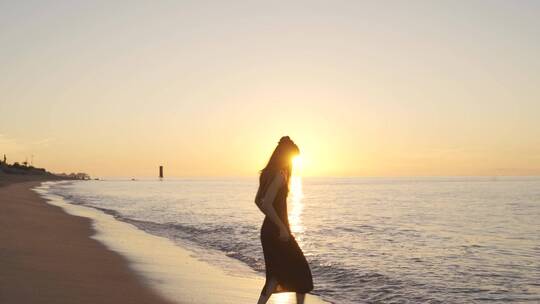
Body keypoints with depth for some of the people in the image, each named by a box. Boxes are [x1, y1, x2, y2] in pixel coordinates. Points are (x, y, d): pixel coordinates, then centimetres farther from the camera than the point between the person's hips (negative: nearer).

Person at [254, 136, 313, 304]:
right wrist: (282, 227, -20)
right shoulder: (280, 174, -17)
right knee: (301, 271, 8)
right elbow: (266, 203, -26)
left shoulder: (267, 173, 9)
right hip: (277, 232, -9)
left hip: (268, 230, 9)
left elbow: (258, 200, 19)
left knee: (277, 272, 17)